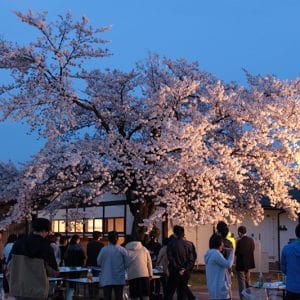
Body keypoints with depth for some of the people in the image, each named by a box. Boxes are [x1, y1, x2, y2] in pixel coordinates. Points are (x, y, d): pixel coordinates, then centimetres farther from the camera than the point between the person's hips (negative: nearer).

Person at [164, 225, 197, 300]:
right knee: (182, 291, 12)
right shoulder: (189, 244, 0)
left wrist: (178, 269, -6)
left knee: (170, 291, 4)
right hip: (186, 272, 3)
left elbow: (171, 259, -11)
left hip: (175, 272, -3)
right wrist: (185, 269, -3)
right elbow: (192, 258, -2)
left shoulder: (171, 244, -8)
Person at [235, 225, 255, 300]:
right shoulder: (251, 240, -2)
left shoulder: (240, 241, -22)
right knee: (247, 282, 22)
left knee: (241, 283, 2)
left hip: (241, 265, -7)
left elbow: (236, 253, -18)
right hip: (248, 264, 7)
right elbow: (252, 250, 7)